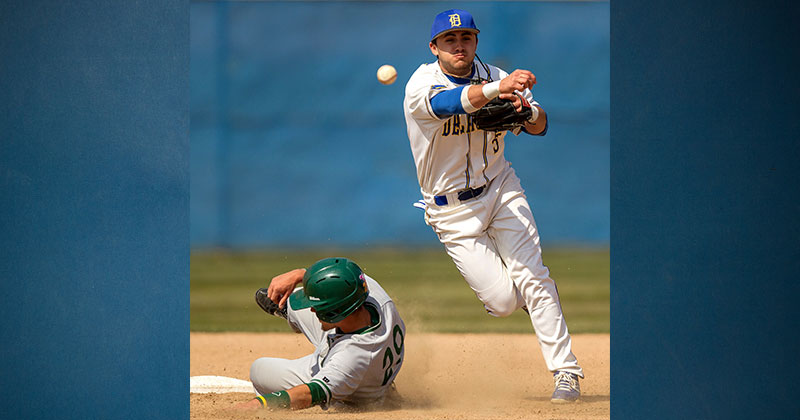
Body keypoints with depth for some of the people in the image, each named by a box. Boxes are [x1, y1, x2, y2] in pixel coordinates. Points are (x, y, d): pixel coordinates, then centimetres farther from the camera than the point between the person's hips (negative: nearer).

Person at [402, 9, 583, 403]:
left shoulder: (494, 77, -5)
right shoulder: (421, 84, -17)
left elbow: (539, 127, -9)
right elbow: (448, 103, -40)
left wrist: (526, 108, -34)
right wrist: (496, 89, -58)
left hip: (500, 189, 2)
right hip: (452, 206, -2)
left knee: (532, 277, -14)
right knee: (502, 301, -8)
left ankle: (565, 371, -8)